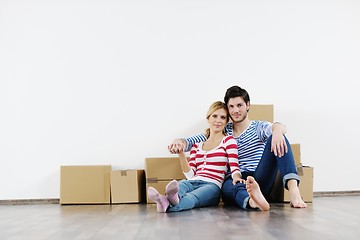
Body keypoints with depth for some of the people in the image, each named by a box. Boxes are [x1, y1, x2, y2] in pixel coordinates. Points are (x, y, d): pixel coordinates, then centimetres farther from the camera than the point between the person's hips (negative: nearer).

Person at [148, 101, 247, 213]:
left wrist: (236, 177, -26)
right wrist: (181, 154, 4)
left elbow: (234, 165, -2)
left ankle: (168, 205, -69)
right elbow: (190, 175, 16)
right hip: (192, 182, 3)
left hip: (212, 185, -3)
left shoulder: (228, 140, 13)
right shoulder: (197, 145, 25)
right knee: (179, 186, -35)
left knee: (192, 198, -38)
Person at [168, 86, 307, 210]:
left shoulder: (259, 127, 11)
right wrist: (180, 142, -13)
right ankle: (252, 201, -72)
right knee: (227, 188, -38)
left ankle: (293, 190, -39)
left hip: (261, 181, 0)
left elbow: (279, 128, -14)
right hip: (235, 181, 1)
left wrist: (277, 130, -41)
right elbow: (192, 141, 13)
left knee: (276, 137, -21)